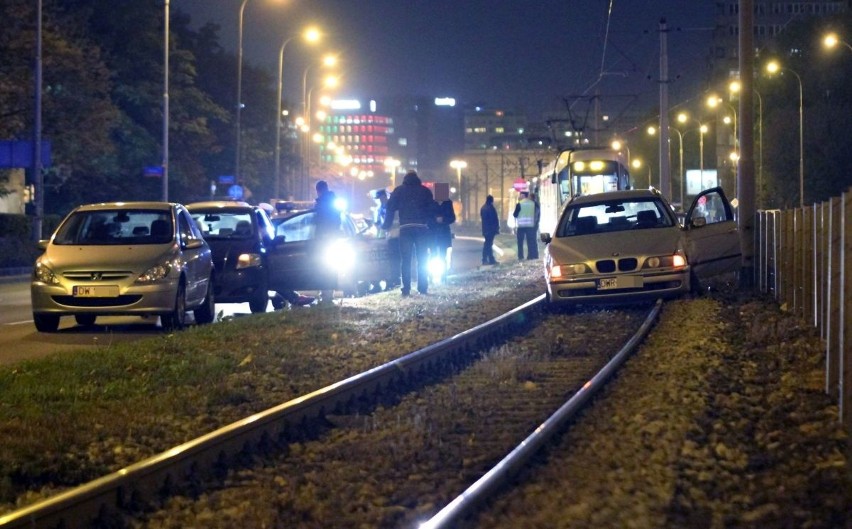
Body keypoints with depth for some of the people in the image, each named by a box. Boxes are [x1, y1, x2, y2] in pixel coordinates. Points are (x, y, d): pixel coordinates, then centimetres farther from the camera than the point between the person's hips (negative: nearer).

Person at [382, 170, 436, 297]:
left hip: (405, 228, -1)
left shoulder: (399, 191, 10)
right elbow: (432, 209, 8)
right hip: (422, 228, 1)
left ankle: (406, 289, -7)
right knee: (423, 259, 6)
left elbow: (390, 208, 4)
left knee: (405, 260, 0)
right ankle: (423, 288, 2)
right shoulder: (425, 191, 12)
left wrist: (387, 225, 11)